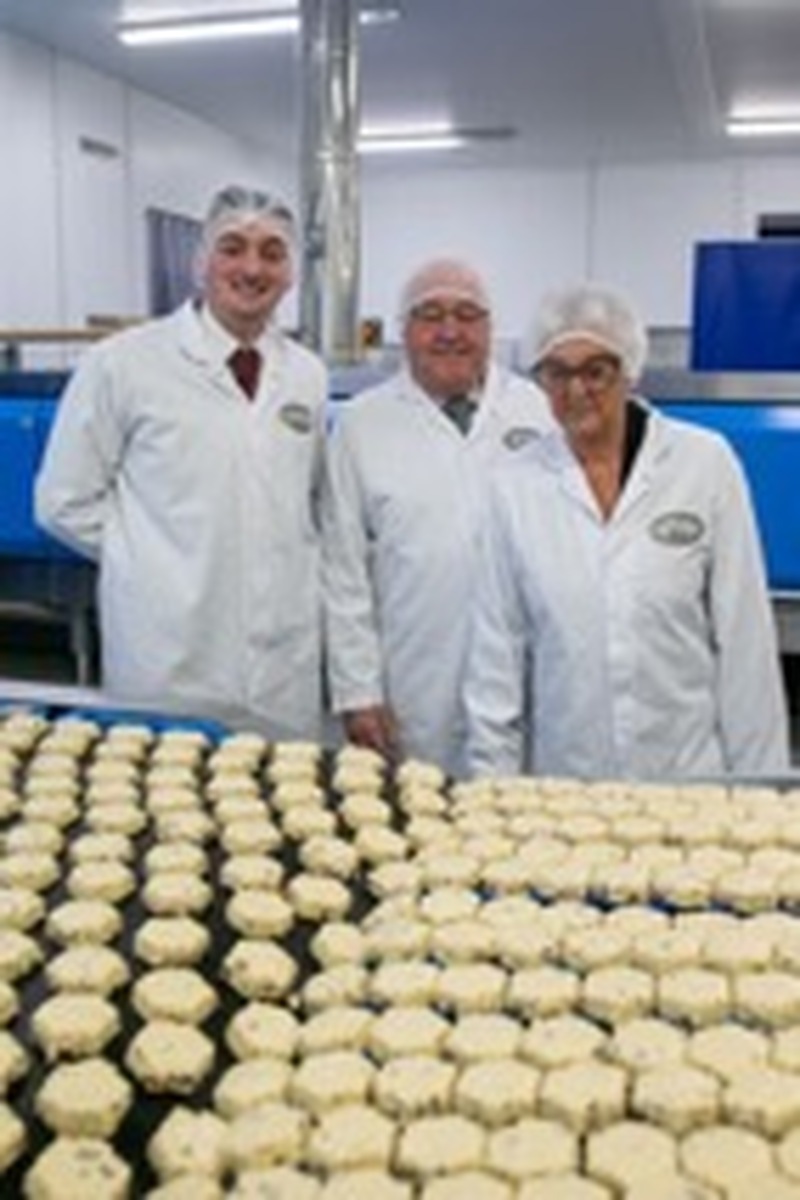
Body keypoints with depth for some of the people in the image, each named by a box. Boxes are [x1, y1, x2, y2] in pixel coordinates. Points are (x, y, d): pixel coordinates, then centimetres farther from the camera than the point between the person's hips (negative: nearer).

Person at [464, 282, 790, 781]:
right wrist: (492, 786, 2)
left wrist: (757, 783, -1)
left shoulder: (706, 464, -3)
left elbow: (744, 635, -1)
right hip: (564, 775, 1)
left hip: (693, 772, -1)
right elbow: (497, 652, 2)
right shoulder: (516, 486, 0)